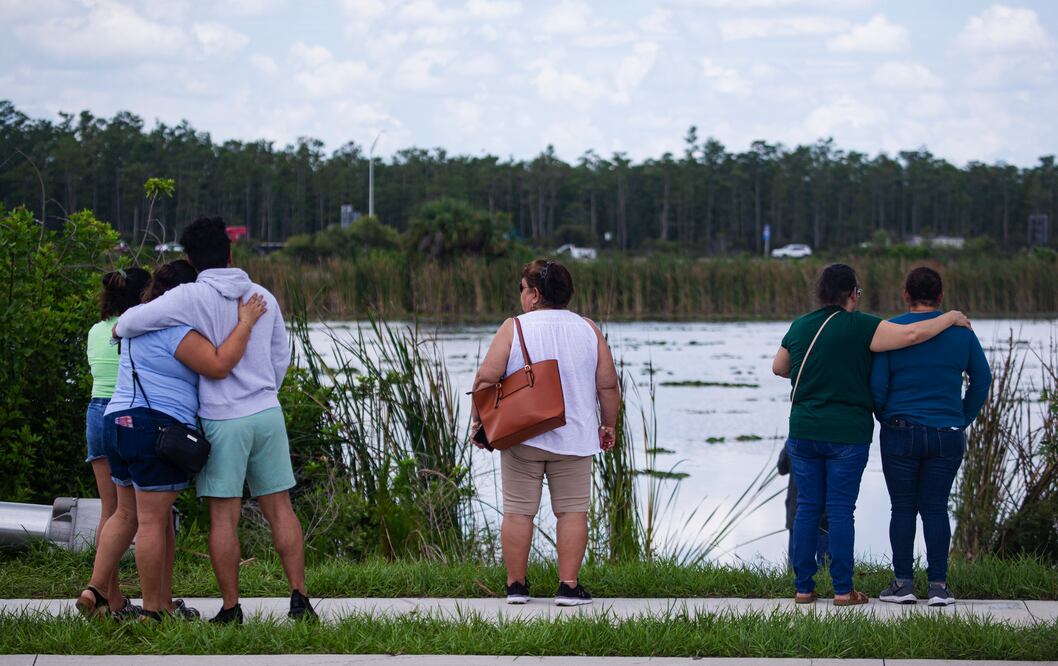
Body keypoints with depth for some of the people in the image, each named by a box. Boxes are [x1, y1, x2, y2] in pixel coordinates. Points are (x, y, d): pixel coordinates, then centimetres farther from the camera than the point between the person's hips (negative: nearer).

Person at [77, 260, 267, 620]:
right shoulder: (175, 330, -14)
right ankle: (153, 609, 2)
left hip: (120, 421, 10)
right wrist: (245, 323, -14)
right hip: (157, 428, -10)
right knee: (153, 520, -4)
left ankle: (94, 590, 10)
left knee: (127, 514, 18)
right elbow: (218, 365, -22)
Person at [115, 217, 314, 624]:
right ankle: (299, 599, 5)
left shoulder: (192, 298, -10)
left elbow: (132, 323, -17)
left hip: (223, 421, -4)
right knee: (279, 508, 8)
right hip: (268, 413, 4)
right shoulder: (262, 297, 7)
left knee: (224, 516, 1)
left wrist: (121, 326, 7)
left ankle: (231, 609, 2)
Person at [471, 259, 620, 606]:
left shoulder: (513, 328, -3)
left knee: (518, 511, 5)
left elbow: (486, 378, -9)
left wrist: (479, 420, 2)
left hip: (521, 435, -1)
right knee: (572, 511, 3)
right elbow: (608, 385, 3)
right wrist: (608, 425, 15)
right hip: (573, 436, 1)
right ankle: (568, 586, -1)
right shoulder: (588, 330, 4)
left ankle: (516, 585, 8)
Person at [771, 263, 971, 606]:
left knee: (807, 508, 8)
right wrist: (951, 319, -5)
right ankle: (843, 590, 3)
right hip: (847, 434, -4)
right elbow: (911, 334, -19)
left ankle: (804, 587, 9)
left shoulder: (799, 327, 5)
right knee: (841, 511, 1)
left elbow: (778, 367, 19)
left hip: (803, 432, 4)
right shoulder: (860, 327, -12)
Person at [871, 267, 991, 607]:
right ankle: (938, 585, 2)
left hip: (901, 435, -2)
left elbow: (877, 387, -5)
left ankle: (903, 582, 5)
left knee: (902, 508, 6)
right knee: (935, 508, 6)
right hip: (947, 436, 2)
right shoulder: (961, 332, 2)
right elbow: (982, 380, 7)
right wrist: (964, 420, 16)